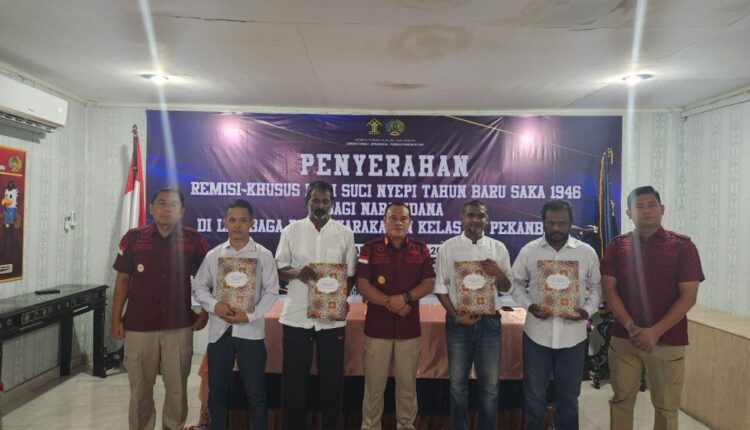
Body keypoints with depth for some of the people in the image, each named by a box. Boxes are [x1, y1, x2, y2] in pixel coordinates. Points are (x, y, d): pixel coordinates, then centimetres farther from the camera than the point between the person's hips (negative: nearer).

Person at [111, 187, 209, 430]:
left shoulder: (194, 241, -3)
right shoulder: (133, 239, -2)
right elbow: (122, 281, 3)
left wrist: (204, 313, 0)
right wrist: (116, 320, 2)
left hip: (179, 327, 0)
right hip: (138, 326, 0)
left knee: (177, 388, 10)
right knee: (140, 389, 13)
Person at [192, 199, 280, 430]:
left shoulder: (263, 255, -1)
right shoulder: (213, 255, 5)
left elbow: (271, 291, -3)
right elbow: (198, 287, 8)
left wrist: (250, 316, -14)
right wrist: (214, 305, -10)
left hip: (251, 331, -2)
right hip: (219, 330, 2)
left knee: (255, 392, 5)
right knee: (217, 390, 14)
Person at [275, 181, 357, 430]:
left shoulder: (345, 233, 2)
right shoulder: (291, 231, 2)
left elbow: (351, 275, 5)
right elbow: (279, 269, 3)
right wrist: (296, 272, -17)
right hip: (296, 315, 0)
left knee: (331, 376, 10)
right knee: (294, 376, 9)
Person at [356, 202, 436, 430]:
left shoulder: (421, 250, 5)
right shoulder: (370, 249, -1)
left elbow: (429, 283, 1)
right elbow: (362, 284, -7)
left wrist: (405, 297, -16)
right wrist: (390, 303, -16)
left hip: (409, 328, 2)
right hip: (377, 326, -2)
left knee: (408, 383, 12)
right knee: (374, 384, 7)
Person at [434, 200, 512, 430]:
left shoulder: (498, 248, 3)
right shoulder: (448, 247, -1)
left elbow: (507, 288, 7)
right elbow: (440, 287, 0)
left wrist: (499, 274, -14)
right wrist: (456, 316, -9)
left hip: (489, 321, 1)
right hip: (458, 322, -1)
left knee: (490, 385, 9)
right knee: (458, 383, 12)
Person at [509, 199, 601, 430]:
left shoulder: (587, 252, -2)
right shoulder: (528, 251, -3)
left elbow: (595, 286, 8)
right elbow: (516, 284, 5)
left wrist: (587, 310, -9)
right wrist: (529, 306, -12)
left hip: (573, 335, 1)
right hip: (537, 334, -1)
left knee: (569, 395, 16)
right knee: (534, 395, 11)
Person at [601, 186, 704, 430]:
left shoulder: (682, 246, -2)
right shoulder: (617, 246, 3)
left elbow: (689, 295, -7)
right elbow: (609, 289, -1)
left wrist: (655, 332, -14)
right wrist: (631, 327, -13)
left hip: (668, 342, -1)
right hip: (623, 339, 2)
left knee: (666, 407, 9)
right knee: (621, 400, 11)